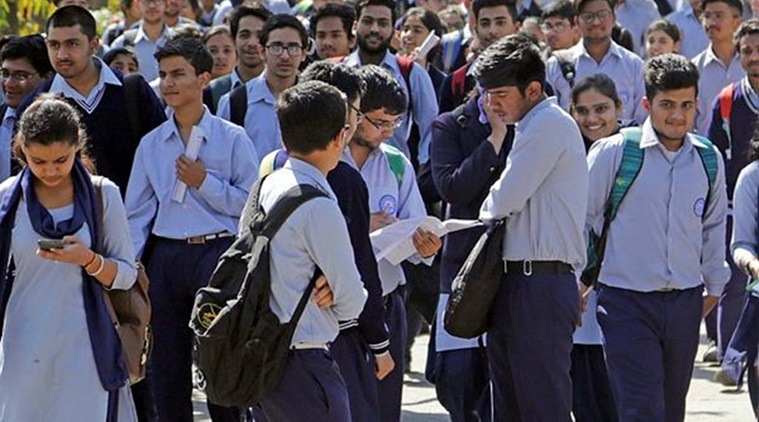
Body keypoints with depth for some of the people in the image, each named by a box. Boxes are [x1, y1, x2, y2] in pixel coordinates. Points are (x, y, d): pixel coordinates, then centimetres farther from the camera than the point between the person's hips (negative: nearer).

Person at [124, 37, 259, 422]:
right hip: (166, 256, 4)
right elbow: (137, 212, 11)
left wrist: (205, 182, -10)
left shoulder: (232, 138, 0)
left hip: (217, 251, -4)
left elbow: (251, 203, -3)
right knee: (167, 366, 7)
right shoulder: (151, 144, 11)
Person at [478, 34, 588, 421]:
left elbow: (506, 199, -14)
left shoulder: (550, 123, -11)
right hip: (515, 281, 10)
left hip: (541, 283, -10)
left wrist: (487, 209, 6)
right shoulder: (530, 126, 19)